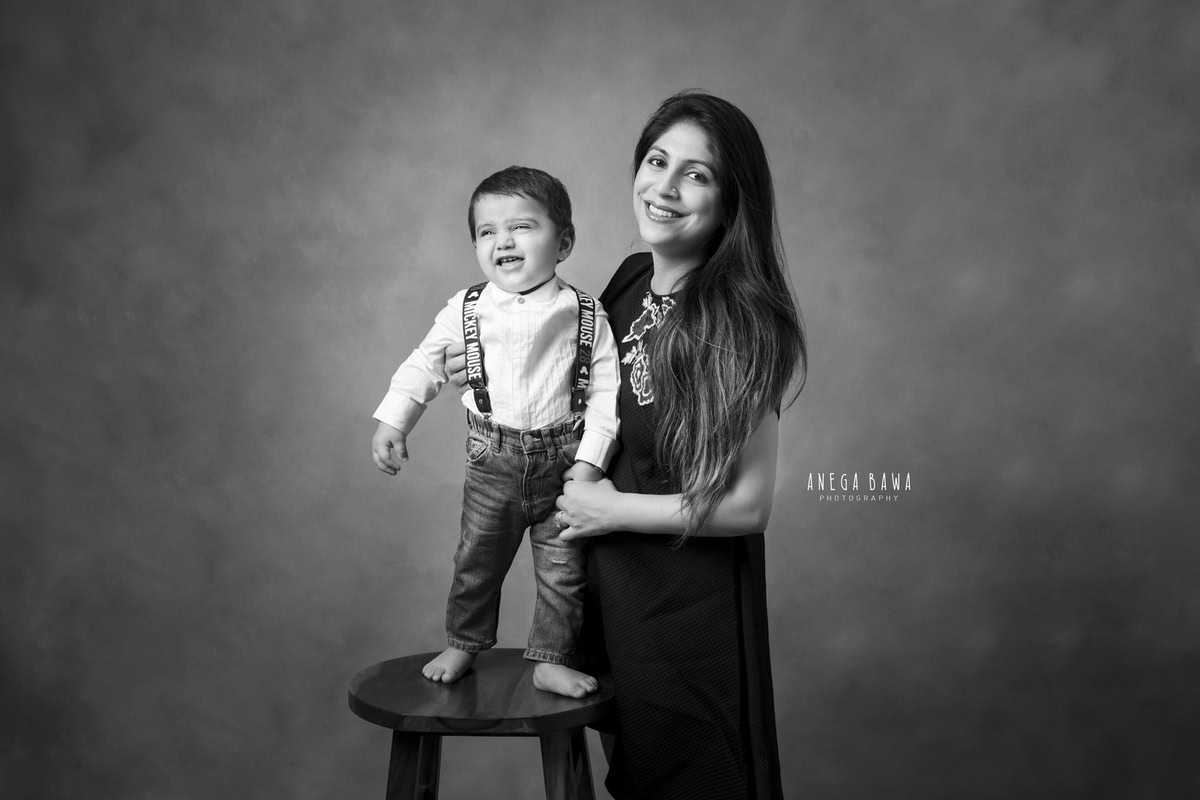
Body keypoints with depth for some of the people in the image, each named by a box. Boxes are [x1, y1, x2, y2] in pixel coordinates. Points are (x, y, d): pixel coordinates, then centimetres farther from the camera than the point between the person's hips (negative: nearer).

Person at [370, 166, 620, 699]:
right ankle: (462, 646, 37)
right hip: (492, 461, 1)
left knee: (562, 569, 9)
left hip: (561, 461, -1)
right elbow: (424, 365, 6)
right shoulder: (466, 310, -3)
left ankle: (551, 660, 26)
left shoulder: (586, 315, -8)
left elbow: (606, 390, -8)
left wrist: (590, 460, -14)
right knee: (476, 560, 16)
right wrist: (391, 422, -2)